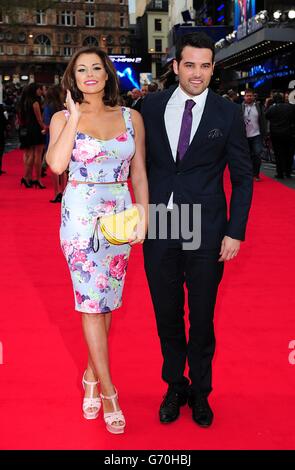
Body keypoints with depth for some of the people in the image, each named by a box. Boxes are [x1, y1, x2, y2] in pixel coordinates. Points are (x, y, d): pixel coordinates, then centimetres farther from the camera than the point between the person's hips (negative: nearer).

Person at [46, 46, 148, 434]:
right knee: (91, 302, -2)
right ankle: (108, 391, 8)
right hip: (81, 216, -2)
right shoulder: (63, 118, 1)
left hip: (120, 215, 3)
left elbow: (139, 173, 8)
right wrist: (75, 116, -11)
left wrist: (143, 215, -1)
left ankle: (92, 375, 29)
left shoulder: (131, 117, 7)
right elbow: (56, 164, -17)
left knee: (107, 300, 10)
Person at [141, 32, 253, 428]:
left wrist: (236, 232, -6)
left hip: (206, 232, -1)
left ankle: (200, 392, 34)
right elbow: (144, 161, 6)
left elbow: (242, 177, -1)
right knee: (167, 316, 14)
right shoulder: (152, 106, 2)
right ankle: (175, 387, 35)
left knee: (202, 317, 12)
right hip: (159, 229, 2)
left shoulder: (228, 114, -3)